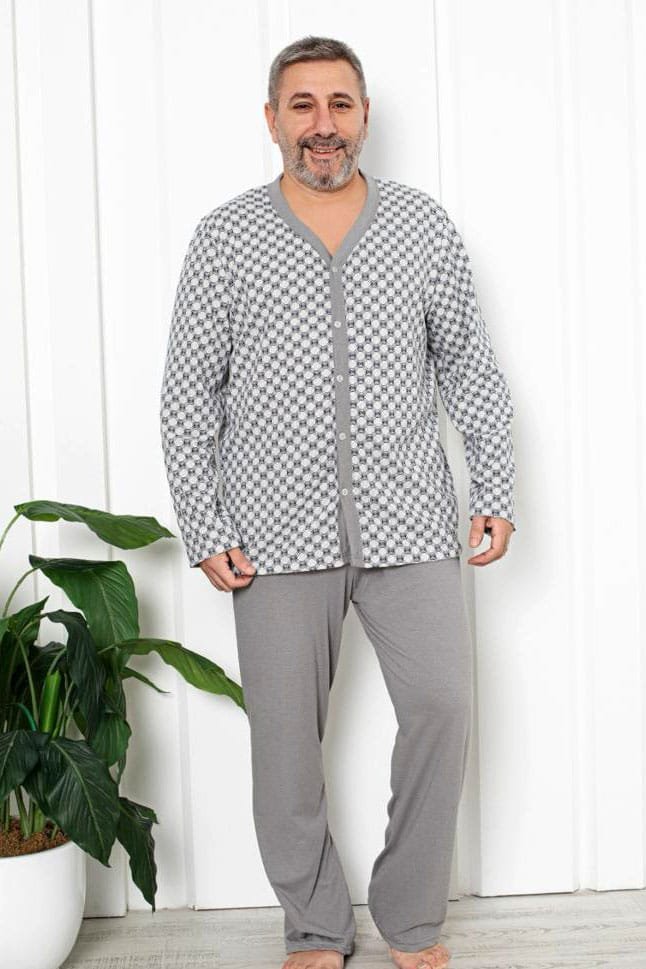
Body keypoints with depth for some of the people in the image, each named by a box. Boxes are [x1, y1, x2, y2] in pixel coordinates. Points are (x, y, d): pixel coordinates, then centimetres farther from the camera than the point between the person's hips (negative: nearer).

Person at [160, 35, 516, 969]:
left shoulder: (425, 225, 5)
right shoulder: (225, 237, 2)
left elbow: (470, 367, 10)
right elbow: (188, 394, 3)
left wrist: (497, 493, 4)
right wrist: (204, 530, -3)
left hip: (411, 522, 1)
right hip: (280, 535, 0)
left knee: (442, 705, -4)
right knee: (286, 734, 4)